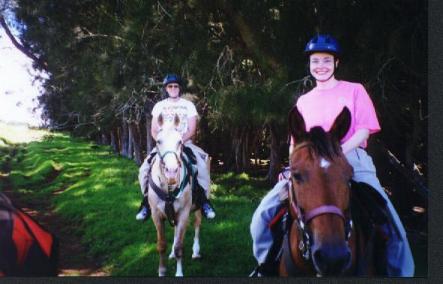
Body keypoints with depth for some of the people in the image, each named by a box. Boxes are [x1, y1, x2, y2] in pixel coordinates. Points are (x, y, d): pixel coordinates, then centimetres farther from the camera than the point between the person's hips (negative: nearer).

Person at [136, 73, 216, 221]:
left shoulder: (188, 105, 5)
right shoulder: (159, 106, 9)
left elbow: (192, 130, -2)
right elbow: (154, 131, 6)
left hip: (185, 143, -1)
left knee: (202, 167, -27)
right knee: (144, 169, -20)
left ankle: (204, 201, -15)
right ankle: (147, 203, -5)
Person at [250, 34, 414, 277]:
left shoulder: (354, 90, 10)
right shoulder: (303, 101, 20)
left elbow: (364, 130, 0)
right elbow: (295, 141, 19)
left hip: (351, 159, -2)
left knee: (388, 221, -21)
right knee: (263, 215, -14)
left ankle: (400, 272, 2)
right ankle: (266, 264, 7)